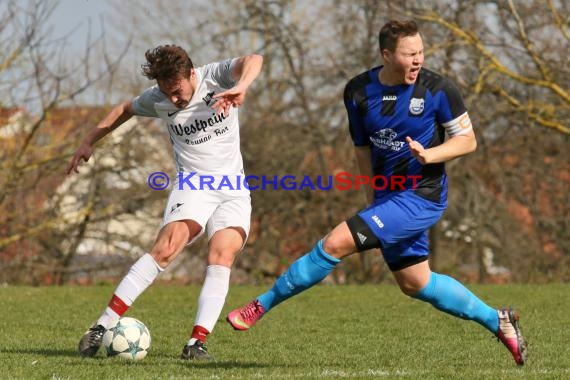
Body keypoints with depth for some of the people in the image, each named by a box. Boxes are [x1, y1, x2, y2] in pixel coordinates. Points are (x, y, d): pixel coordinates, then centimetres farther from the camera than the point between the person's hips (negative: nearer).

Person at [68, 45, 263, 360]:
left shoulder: (216, 77, -7)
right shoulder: (157, 100, 2)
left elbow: (253, 60, -27)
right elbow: (126, 109, 24)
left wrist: (241, 86, -49)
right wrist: (88, 142, 22)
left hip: (233, 191, 0)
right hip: (192, 184, 0)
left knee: (222, 255, -25)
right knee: (167, 246, -25)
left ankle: (197, 342, -28)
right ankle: (103, 327, -28)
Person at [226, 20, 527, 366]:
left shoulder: (438, 89, -12)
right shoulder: (359, 91, 0)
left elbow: (467, 140, -4)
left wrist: (429, 155, -21)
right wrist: (373, 198, 13)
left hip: (421, 197, -7)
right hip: (387, 197, 7)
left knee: (336, 243, -15)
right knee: (415, 284, 16)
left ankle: (263, 305, -1)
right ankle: (497, 321, 32)